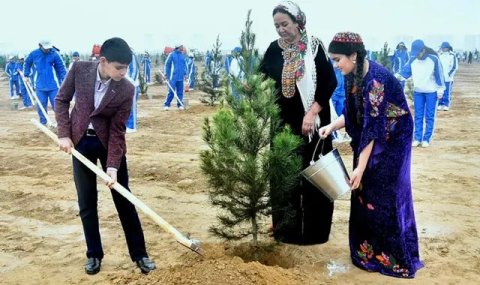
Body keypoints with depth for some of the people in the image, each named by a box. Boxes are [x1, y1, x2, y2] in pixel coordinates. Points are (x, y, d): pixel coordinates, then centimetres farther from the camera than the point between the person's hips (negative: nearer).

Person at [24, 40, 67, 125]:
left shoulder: (54, 54, -8)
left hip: (53, 85, -2)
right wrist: (26, 75, 15)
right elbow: (27, 63, 17)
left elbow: (61, 67, -6)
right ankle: (43, 123, 20)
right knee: (41, 105, 8)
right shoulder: (34, 54, -1)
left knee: (56, 105, 1)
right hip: (40, 86, 2)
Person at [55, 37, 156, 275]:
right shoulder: (80, 69, -14)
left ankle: (139, 254, 16)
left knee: (124, 200, 4)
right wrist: (64, 134, -10)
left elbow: (117, 130, -16)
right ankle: (94, 254, 23)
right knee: (86, 203, 7)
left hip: (109, 143, -1)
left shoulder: (126, 90, -19)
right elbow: (62, 100, -1)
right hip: (80, 141, 2)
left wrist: (112, 166, -22)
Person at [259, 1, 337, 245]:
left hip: (311, 122, -3)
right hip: (282, 124, 4)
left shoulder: (315, 47, -5)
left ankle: (313, 231, 16)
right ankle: (285, 229, 23)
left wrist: (312, 112, -16)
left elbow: (330, 82, -9)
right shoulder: (274, 49, 6)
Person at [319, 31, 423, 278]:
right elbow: (351, 114, 8)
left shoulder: (376, 79, -27)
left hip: (391, 142, -8)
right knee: (363, 195, 12)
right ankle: (367, 250, 27)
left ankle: (395, 258, 17)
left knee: (384, 197, 0)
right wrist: (331, 126, -9)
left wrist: (361, 166, -24)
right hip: (369, 140, 8)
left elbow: (373, 127, -26)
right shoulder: (353, 75, -1)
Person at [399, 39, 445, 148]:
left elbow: (439, 75, -9)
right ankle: (417, 138, 12)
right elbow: (406, 71, 5)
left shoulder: (434, 59, -13)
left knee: (429, 117, 2)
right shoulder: (413, 60, -2)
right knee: (418, 116, 6)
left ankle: (427, 139, 8)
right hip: (418, 91, 4)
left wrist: (440, 89, -7)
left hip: (431, 92, -4)